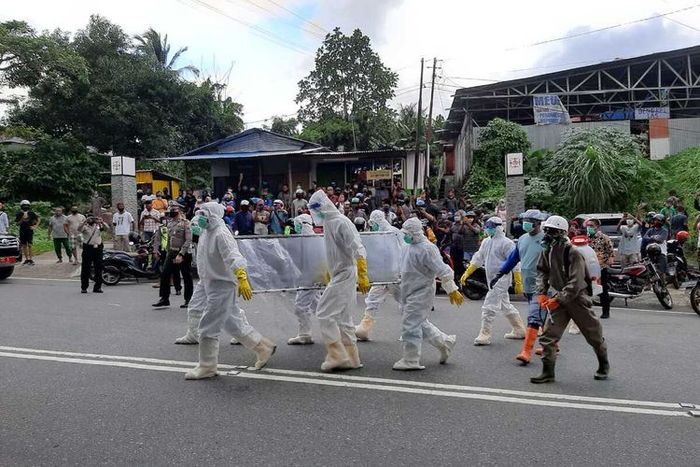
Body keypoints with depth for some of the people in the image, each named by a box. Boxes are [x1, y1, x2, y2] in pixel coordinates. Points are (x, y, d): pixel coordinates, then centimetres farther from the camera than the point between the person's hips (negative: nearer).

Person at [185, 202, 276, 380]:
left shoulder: (221, 234, -21)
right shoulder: (206, 232, 8)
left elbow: (234, 257, -34)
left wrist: (242, 278, -47)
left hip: (221, 286, -10)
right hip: (209, 284, 10)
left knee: (208, 327, -3)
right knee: (232, 322, 17)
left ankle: (207, 367, 11)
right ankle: (263, 347, 29)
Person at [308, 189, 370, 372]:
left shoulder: (340, 222, -17)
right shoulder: (328, 223, 11)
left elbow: (358, 250, -23)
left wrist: (362, 276, -27)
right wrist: (330, 274, 24)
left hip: (345, 275, -10)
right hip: (339, 275, 10)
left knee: (325, 313, -9)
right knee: (343, 317, 13)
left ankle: (337, 356, -2)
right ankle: (351, 358, 22)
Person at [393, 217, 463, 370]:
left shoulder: (427, 249, -19)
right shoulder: (412, 246, 9)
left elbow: (443, 270, -20)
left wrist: (452, 290, -20)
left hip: (421, 293, -9)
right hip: (410, 293, 9)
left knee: (410, 325, -6)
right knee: (420, 323, 17)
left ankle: (410, 360, 4)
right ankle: (445, 342, 32)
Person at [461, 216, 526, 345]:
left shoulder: (506, 243, -12)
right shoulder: (486, 241, 11)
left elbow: (514, 264, -13)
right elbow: (477, 259, 15)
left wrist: (518, 283, -15)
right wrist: (467, 273, 8)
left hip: (501, 279, -8)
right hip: (491, 279, 8)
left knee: (489, 307, -11)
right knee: (505, 306, 18)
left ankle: (485, 335, -4)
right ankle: (519, 330, 33)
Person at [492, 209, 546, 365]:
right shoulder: (522, 239, 11)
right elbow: (513, 258, 17)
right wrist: (499, 275, 15)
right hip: (526, 286, 7)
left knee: (534, 319, -11)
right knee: (542, 318, 18)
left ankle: (526, 352, -12)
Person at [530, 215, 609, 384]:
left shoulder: (573, 253, -22)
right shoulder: (547, 251, -1)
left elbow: (576, 283, -25)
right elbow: (542, 272, 10)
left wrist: (558, 299, -28)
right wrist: (541, 293, -4)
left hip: (577, 297, -6)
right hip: (559, 297, 6)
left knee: (593, 334, 12)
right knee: (548, 335, -3)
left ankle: (604, 365, 36)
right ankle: (548, 372, 3)